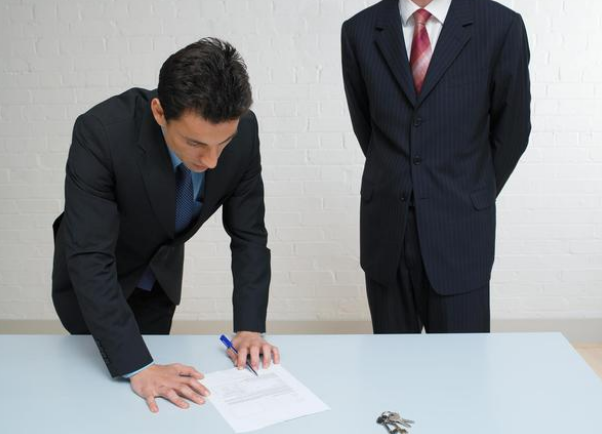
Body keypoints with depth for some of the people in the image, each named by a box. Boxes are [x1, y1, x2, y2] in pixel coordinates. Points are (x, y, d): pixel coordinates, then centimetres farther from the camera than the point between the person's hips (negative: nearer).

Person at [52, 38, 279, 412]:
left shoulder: (242, 131, -26)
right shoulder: (102, 131, -38)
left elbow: (248, 234, -15)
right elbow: (90, 259, -38)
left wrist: (250, 326, -24)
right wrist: (137, 367, -42)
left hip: (161, 274, 4)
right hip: (92, 281, -3)